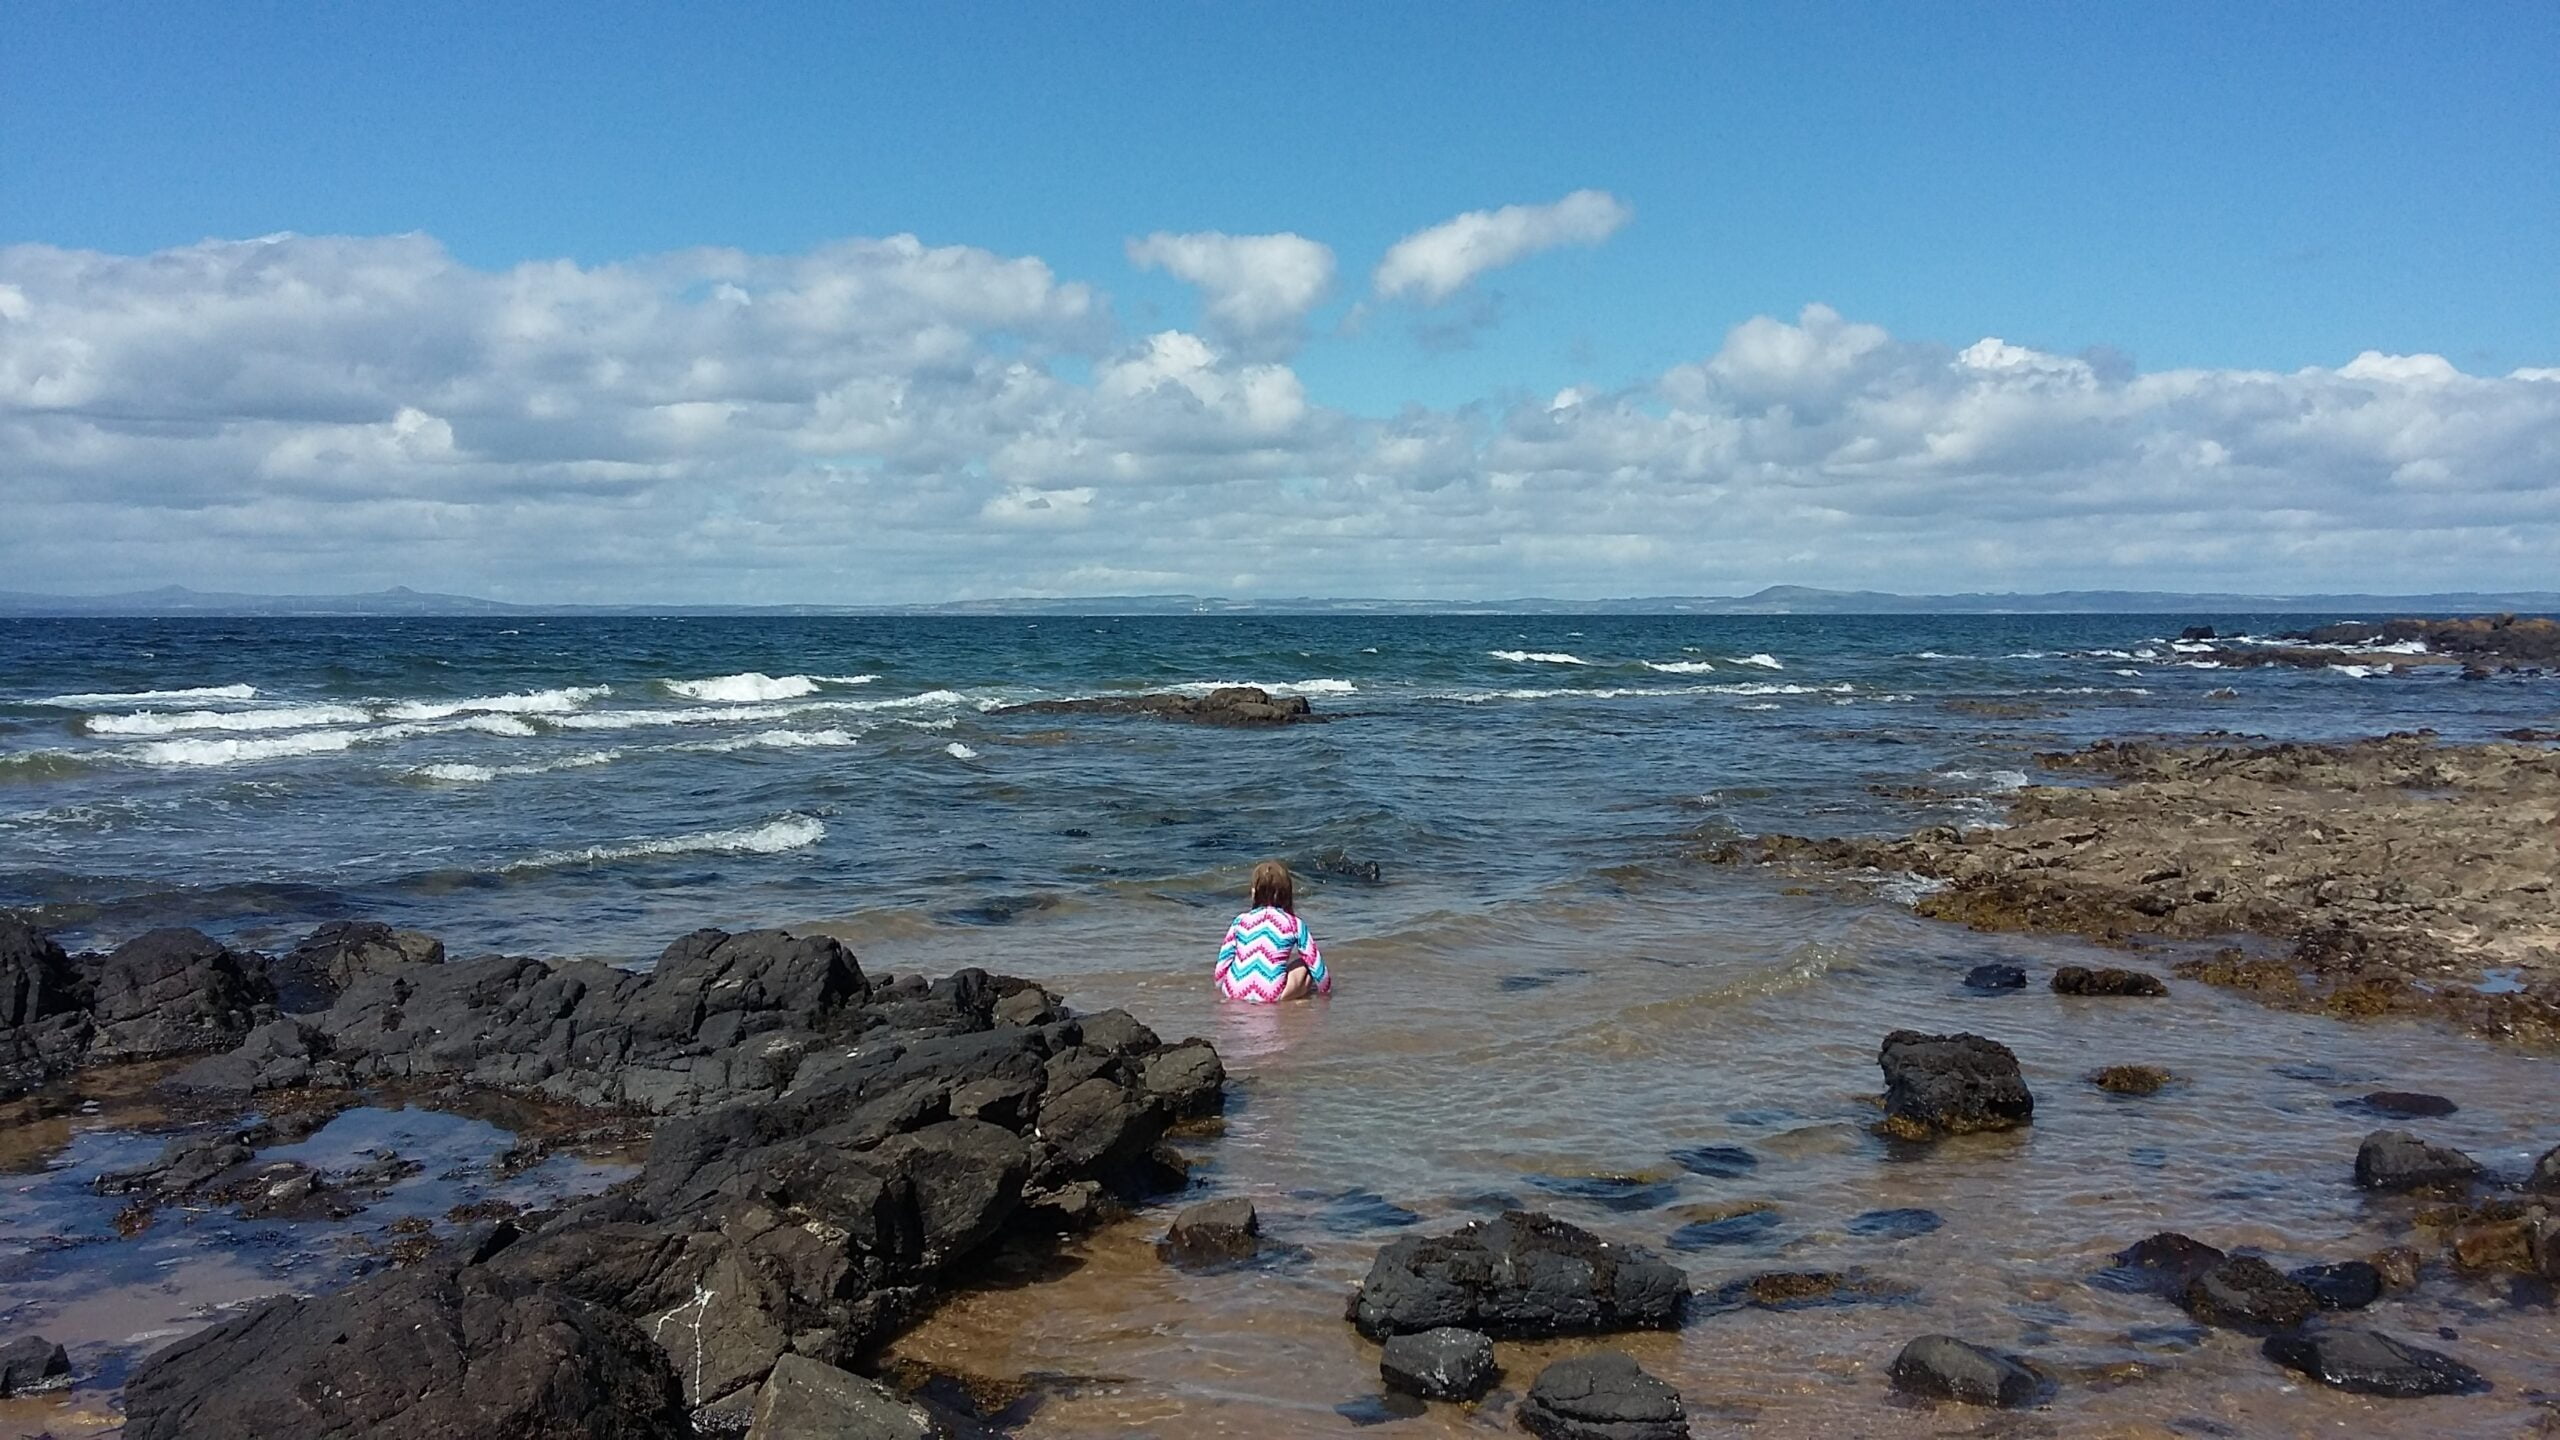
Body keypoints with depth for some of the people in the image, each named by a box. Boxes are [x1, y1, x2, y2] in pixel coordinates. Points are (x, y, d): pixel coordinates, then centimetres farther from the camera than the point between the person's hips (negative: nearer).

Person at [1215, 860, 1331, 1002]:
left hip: (1234, 992, 3)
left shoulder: (1241, 920, 5)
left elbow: (1224, 958, 10)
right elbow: (1315, 962, 7)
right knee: (1303, 965, 17)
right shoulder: (1294, 925, 1)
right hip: (1271, 996, -3)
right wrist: (1326, 989, 22)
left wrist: (1220, 986, 26)